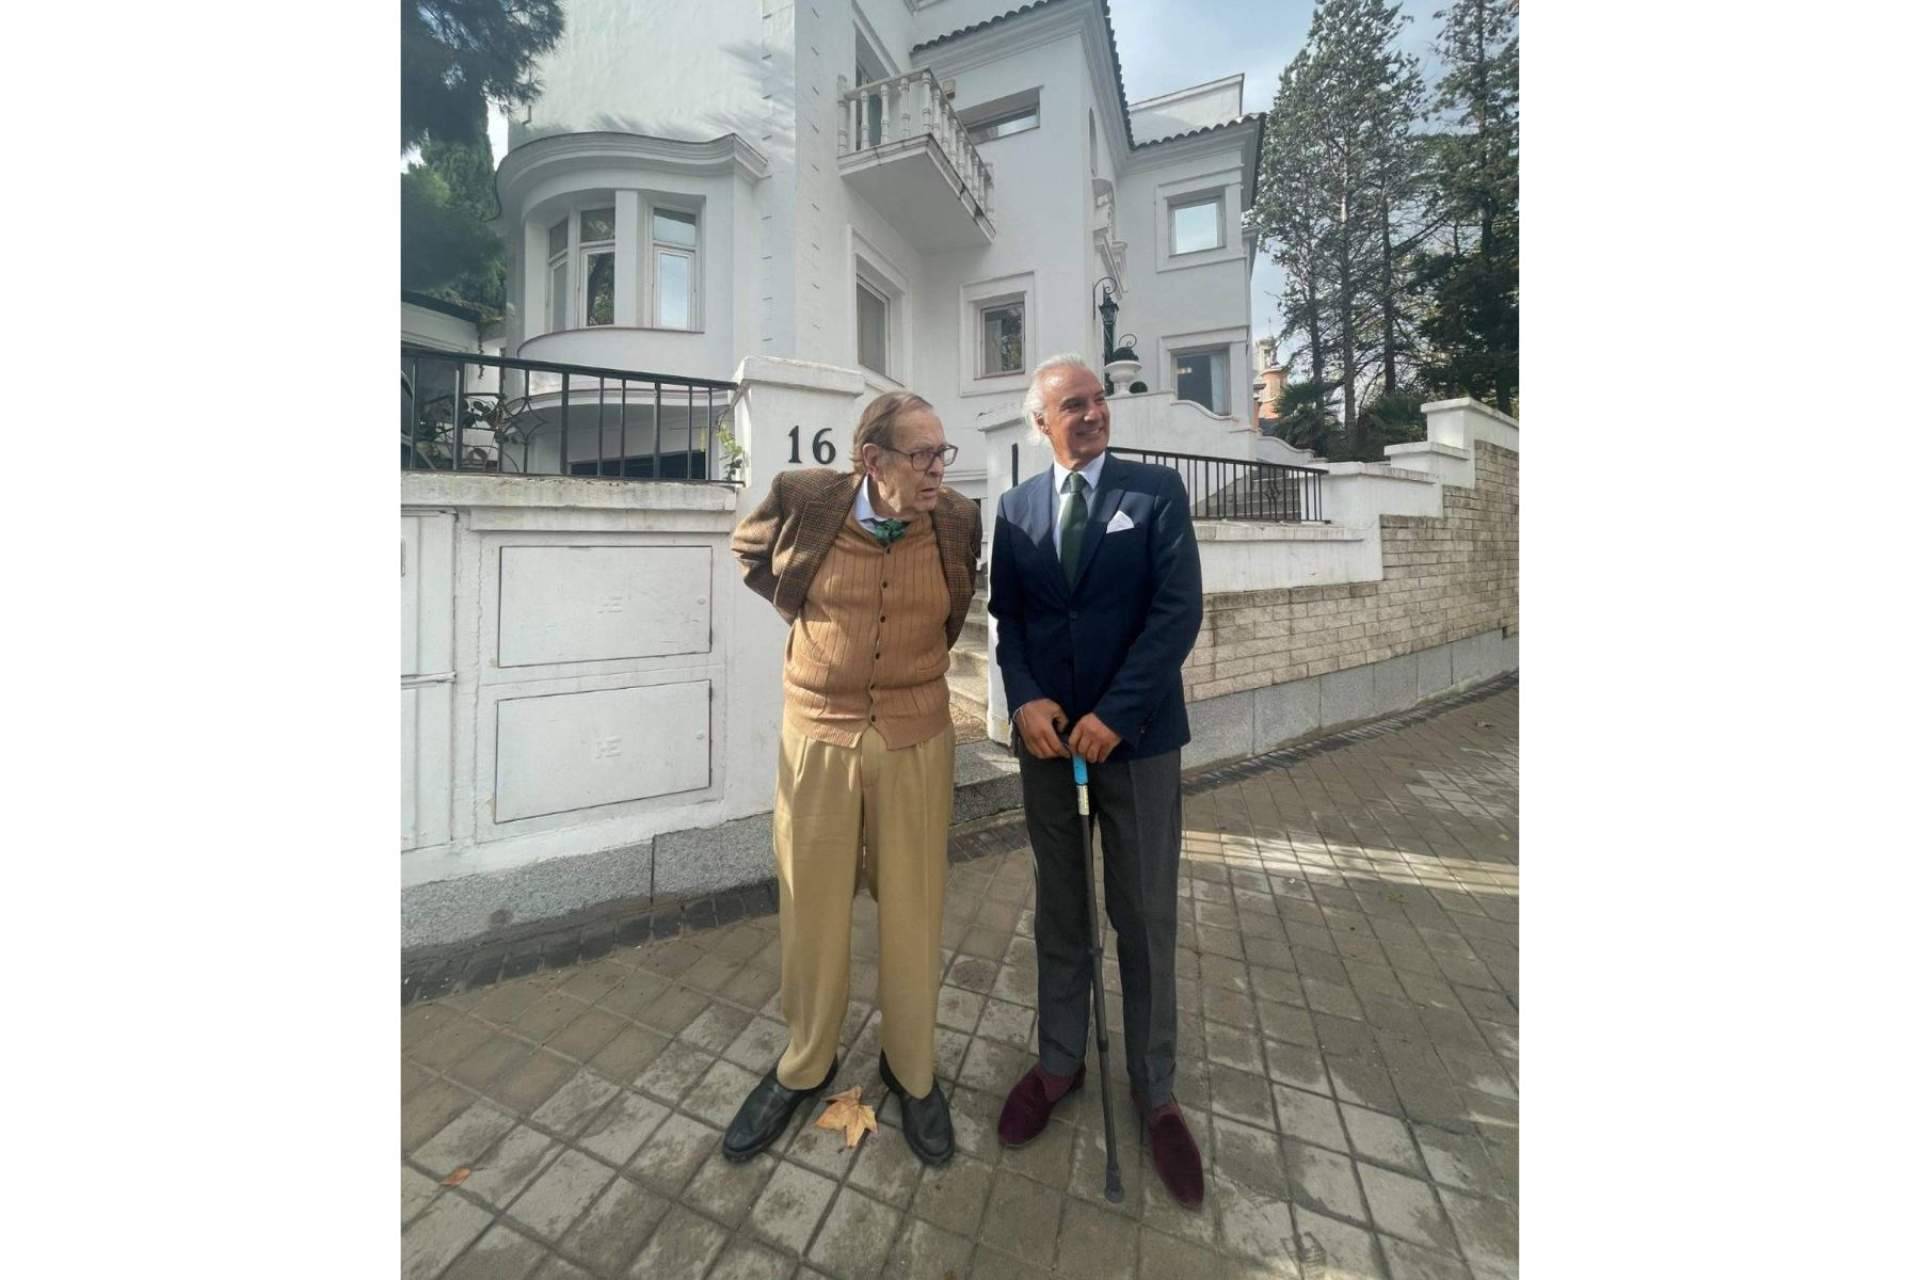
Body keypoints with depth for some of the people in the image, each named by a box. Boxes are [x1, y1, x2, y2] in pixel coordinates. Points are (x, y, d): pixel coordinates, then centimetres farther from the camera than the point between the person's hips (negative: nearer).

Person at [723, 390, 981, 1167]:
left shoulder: (958, 519, -5)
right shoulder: (805, 499, -9)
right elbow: (750, 550, 13)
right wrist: (808, 613, 6)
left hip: (916, 737, 1)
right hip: (818, 733, 0)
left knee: (912, 911, 13)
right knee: (812, 909, 15)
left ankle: (911, 1069, 40)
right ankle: (805, 1064, 43)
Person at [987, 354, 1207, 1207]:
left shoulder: (1157, 490, 1)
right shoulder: (1014, 507, 9)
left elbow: (1179, 610, -8)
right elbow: (1004, 616, 6)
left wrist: (1114, 714, -16)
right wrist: (1026, 701, -11)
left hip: (1136, 736, -2)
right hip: (1045, 733, 3)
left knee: (1145, 917, 10)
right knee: (1057, 909, 16)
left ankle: (1154, 1091, 33)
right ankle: (1059, 1061, 38)